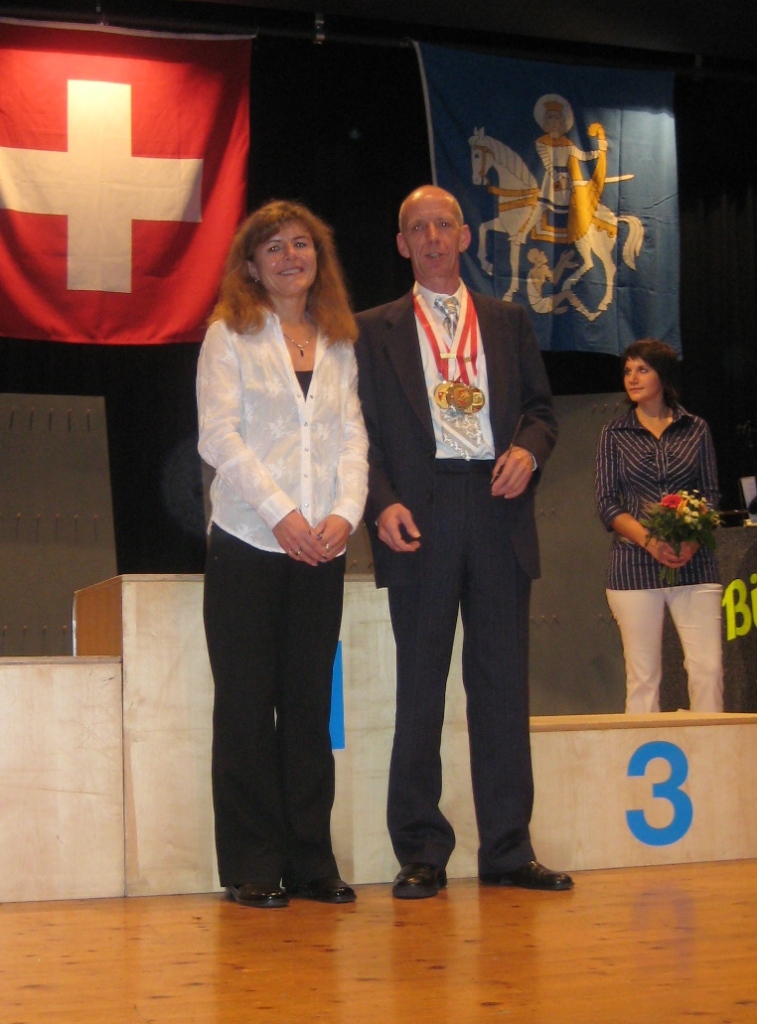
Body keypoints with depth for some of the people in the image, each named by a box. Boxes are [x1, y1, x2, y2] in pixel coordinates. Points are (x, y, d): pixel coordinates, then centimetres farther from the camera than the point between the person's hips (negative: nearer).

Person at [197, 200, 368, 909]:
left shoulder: (340, 343, 15)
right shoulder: (230, 335, 3)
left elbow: (352, 436, 9)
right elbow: (219, 436, -5)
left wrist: (345, 512, -8)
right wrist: (281, 513, -13)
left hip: (321, 551, 3)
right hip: (247, 545, -3)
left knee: (311, 702, 4)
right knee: (246, 703, -2)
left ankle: (311, 860, 10)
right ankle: (252, 868, 4)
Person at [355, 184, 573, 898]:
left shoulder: (508, 323, 17)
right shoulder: (375, 331, 10)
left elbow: (541, 406, 16)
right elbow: (364, 431, 4)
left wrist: (528, 449, -6)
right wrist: (382, 503, -11)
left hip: (498, 512, 2)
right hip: (420, 517, -2)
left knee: (504, 683, 3)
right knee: (420, 688, 1)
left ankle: (507, 849, 10)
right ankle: (420, 854, 7)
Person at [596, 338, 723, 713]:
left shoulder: (696, 429, 11)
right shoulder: (615, 434, 9)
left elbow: (710, 495, 8)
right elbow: (607, 504, 2)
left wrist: (692, 539, -12)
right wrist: (650, 540, -15)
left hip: (693, 564, 1)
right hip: (635, 566, -1)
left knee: (708, 667, -7)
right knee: (642, 674, -2)